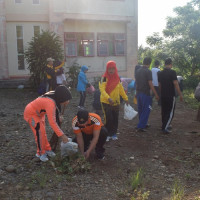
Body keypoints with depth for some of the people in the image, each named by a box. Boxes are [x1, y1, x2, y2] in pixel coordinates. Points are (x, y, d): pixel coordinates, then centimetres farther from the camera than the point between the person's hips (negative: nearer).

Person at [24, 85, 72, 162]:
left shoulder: (55, 96, -16)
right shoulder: (50, 104, -41)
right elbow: (52, 122, -44)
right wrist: (62, 135, -44)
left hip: (39, 113, 9)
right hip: (31, 113, -8)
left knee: (43, 132, 14)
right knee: (39, 132, -10)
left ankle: (47, 150, 25)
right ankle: (41, 153, 6)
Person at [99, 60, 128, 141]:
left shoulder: (117, 78, 8)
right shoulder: (104, 78, -11)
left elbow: (121, 89, 16)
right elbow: (102, 89, -22)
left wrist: (126, 98, 14)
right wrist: (108, 98, -36)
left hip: (116, 102, 5)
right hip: (106, 102, -5)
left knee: (115, 119, 9)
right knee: (108, 119, -9)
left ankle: (114, 133, 24)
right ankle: (107, 134, 7)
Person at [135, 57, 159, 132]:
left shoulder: (138, 71, 8)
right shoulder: (148, 71, -14)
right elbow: (150, 84, -17)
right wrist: (156, 94, -12)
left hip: (138, 93, 8)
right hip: (145, 93, -8)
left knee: (140, 109, 17)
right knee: (146, 110, -1)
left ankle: (143, 124, 31)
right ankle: (140, 127, -4)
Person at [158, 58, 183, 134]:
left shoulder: (160, 73, 6)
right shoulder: (172, 72, -14)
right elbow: (176, 84, -16)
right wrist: (180, 95, -9)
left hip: (163, 95, 6)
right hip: (171, 95, -6)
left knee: (164, 111, 15)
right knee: (170, 112, -1)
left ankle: (165, 125, 26)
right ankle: (165, 128, -8)